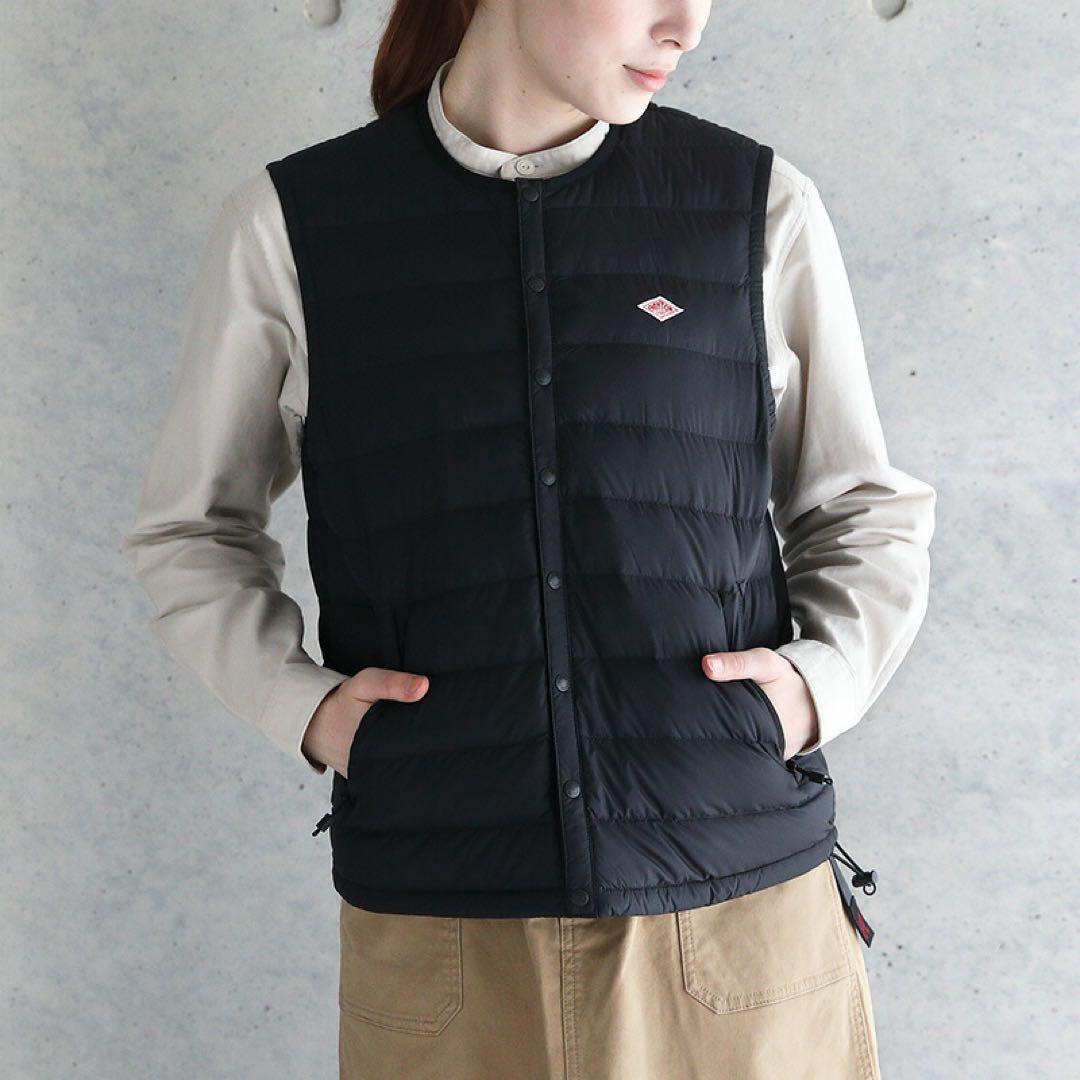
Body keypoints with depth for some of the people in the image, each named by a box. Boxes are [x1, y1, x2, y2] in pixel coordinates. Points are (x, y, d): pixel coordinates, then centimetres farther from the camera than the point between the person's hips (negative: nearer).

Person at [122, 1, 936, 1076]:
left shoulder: (762, 207, 2)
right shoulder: (289, 227, 0)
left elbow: (867, 512, 12)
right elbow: (188, 531, 11)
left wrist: (823, 678, -5)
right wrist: (298, 703, -4)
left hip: (744, 912, 1)